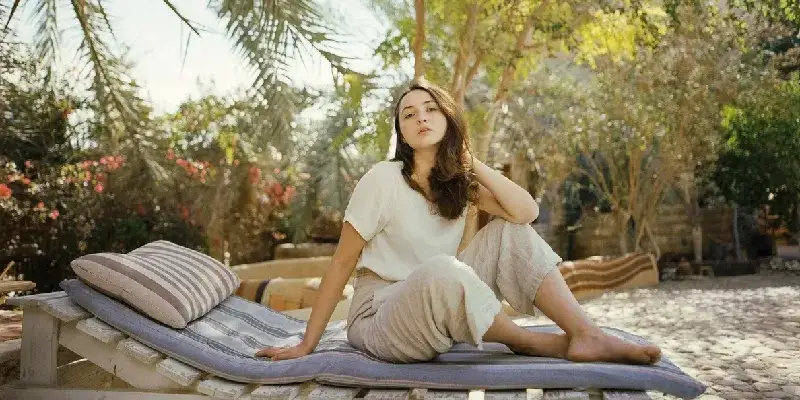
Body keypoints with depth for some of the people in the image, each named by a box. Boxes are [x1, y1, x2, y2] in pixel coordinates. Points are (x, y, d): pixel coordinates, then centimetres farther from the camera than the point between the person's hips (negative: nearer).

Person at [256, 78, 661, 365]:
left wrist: (469, 161, -9)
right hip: (379, 316, -6)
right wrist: (307, 344, -10)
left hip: (441, 310, 6)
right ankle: (529, 342, -16)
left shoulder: (460, 181, 3)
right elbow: (342, 262, -11)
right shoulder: (383, 179, -14)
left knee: (510, 232, -9)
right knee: (441, 271, -38)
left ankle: (587, 335, -17)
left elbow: (526, 212, -13)